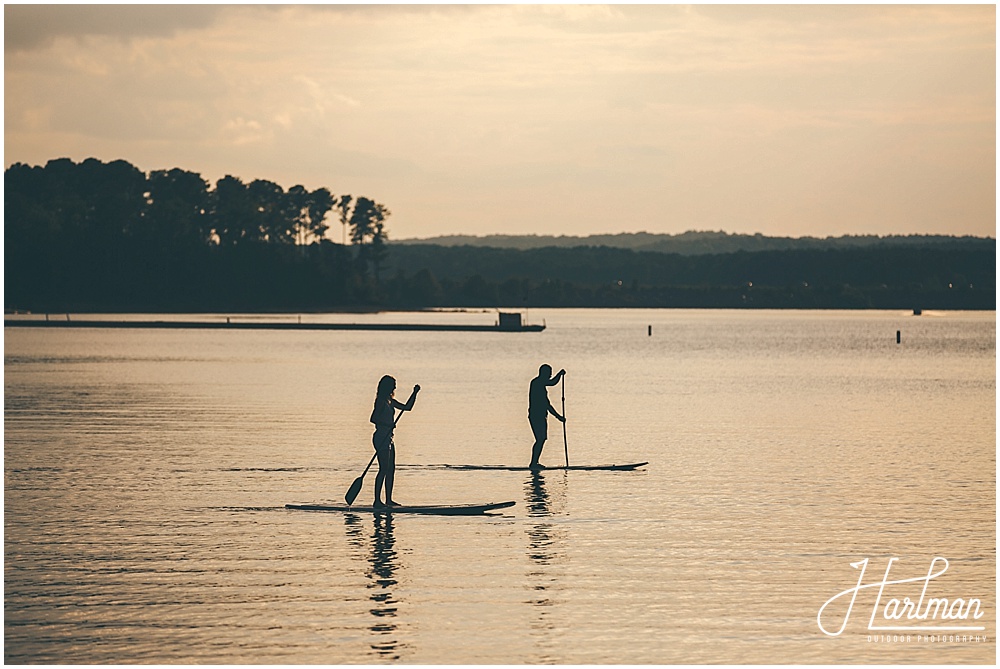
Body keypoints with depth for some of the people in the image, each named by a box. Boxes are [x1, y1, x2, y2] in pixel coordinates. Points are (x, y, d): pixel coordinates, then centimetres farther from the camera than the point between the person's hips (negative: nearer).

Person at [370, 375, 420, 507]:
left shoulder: (390, 401, 15)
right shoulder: (381, 401, -12)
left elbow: (407, 407, 21)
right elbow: (373, 418, -20)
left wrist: (414, 393, 14)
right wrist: (388, 425, -25)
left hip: (388, 438, 10)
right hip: (381, 437, -10)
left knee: (391, 469, 10)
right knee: (384, 469, -11)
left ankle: (389, 499, 15)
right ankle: (377, 500, -10)